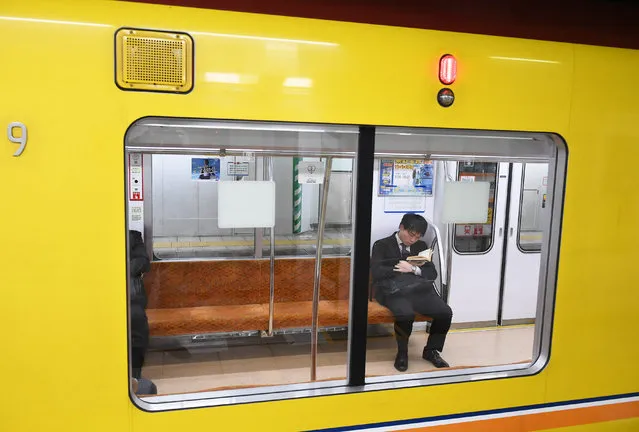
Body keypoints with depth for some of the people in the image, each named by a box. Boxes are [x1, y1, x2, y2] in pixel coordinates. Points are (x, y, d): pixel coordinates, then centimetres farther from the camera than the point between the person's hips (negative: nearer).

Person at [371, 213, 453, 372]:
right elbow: (376, 272, -5)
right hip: (394, 291, -4)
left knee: (445, 312, -21)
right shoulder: (382, 245, 9)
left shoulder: (421, 246, 23)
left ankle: (431, 350, 5)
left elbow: (432, 273, 14)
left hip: (420, 290, 5)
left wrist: (413, 269, -5)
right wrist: (400, 268, -9)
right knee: (406, 314, -36)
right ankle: (402, 352, -7)